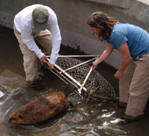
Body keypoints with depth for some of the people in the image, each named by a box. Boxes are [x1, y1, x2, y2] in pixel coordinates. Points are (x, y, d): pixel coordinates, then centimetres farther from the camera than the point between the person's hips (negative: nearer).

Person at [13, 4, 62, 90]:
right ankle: (32, 80, 13)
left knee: (51, 47, -1)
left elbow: (56, 37, -34)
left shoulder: (52, 16, -40)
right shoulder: (26, 22, -46)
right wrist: (40, 54, -20)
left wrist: (52, 60, -32)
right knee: (31, 56, -9)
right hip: (22, 30, -3)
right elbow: (27, 39, -26)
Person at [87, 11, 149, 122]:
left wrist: (120, 71, -8)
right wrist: (97, 62, 14)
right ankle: (125, 101, 40)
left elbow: (127, 57, -23)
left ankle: (134, 114, 16)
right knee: (125, 78, 21)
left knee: (137, 87, 0)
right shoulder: (109, 32, -1)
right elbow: (108, 51, 16)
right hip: (136, 55, 10)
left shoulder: (116, 34, -31)